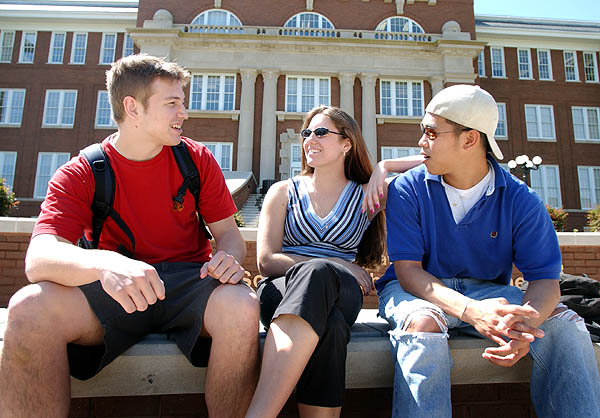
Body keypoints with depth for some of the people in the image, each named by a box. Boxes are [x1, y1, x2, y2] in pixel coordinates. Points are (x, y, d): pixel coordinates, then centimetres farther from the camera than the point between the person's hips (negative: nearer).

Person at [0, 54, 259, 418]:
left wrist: (230, 257, -20)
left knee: (241, 307, -32)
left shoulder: (198, 159, 5)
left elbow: (229, 232, 6)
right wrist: (103, 263, -38)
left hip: (189, 282, 1)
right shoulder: (80, 174, 0)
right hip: (111, 290, 0)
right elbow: (39, 258, -15)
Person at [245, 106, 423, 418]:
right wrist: (336, 264, -8)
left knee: (318, 275, -38)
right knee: (323, 307, -37)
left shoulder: (367, 196, 15)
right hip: (281, 290, 0)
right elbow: (266, 260, 3)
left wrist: (381, 168, 7)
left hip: (342, 292, 0)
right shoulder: (283, 192, 15)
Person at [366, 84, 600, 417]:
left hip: (489, 291, 3)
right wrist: (469, 311, -34)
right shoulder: (408, 190, -10)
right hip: (421, 290, -2)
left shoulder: (520, 200, -6)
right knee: (422, 325, -36)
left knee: (565, 324, -21)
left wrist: (526, 321, -33)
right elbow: (408, 270, -16)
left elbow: (545, 278, -8)